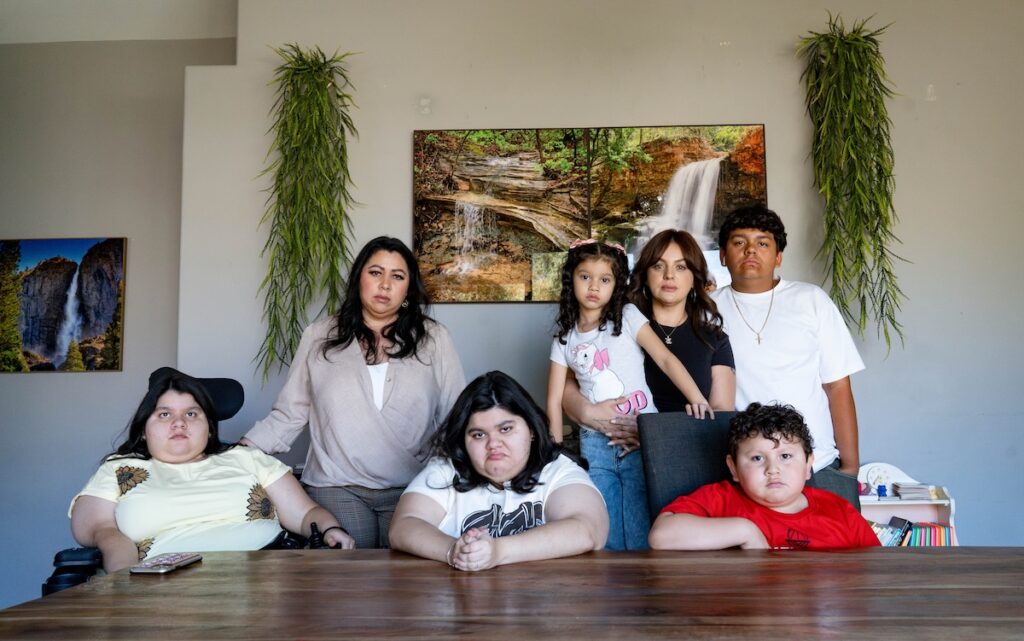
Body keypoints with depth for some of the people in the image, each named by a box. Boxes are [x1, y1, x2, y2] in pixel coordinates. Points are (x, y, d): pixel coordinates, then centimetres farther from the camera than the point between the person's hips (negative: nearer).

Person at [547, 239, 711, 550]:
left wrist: (697, 399, -21)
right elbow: (555, 400, 8)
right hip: (594, 443, 3)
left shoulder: (627, 317, 2)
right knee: (604, 535, 4)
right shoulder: (564, 339, 9)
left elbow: (665, 358, -9)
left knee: (640, 536, -4)